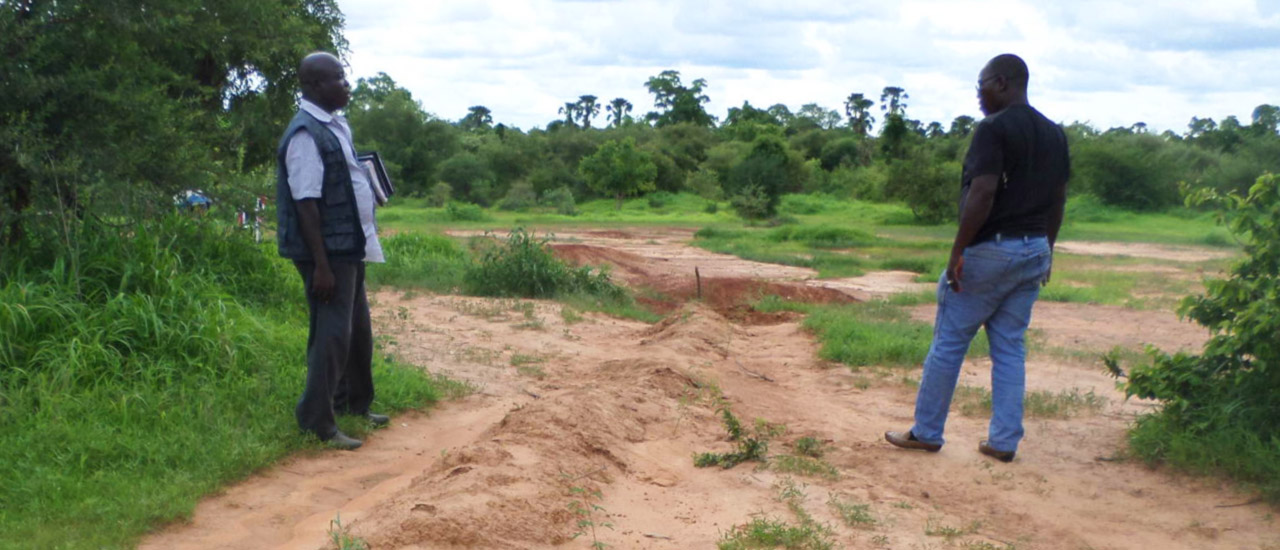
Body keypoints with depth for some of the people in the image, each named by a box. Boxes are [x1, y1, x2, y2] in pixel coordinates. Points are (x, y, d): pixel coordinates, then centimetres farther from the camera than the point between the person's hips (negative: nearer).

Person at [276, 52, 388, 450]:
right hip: (328, 251, -10)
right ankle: (318, 422, 5)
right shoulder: (306, 134, -18)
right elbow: (306, 203, -22)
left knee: (358, 329, 19)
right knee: (332, 333, -5)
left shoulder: (336, 126, 12)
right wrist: (321, 265, -24)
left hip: (350, 247, 10)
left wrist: (362, 242, 12)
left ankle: (354, 403, 35)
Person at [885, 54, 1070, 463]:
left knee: (948, 343, 4)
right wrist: (1047, 250, 21)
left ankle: (926, 432, 13)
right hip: (1034, 250, 8)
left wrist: (957, 251, -19)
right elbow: (1059, 198, 14)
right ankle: (1004, 441, 14)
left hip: (990, 249, -7)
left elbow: (983, 193, -23)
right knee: (1010, 348, 12)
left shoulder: (994, 129, -14)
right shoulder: (1054, 133, 11)